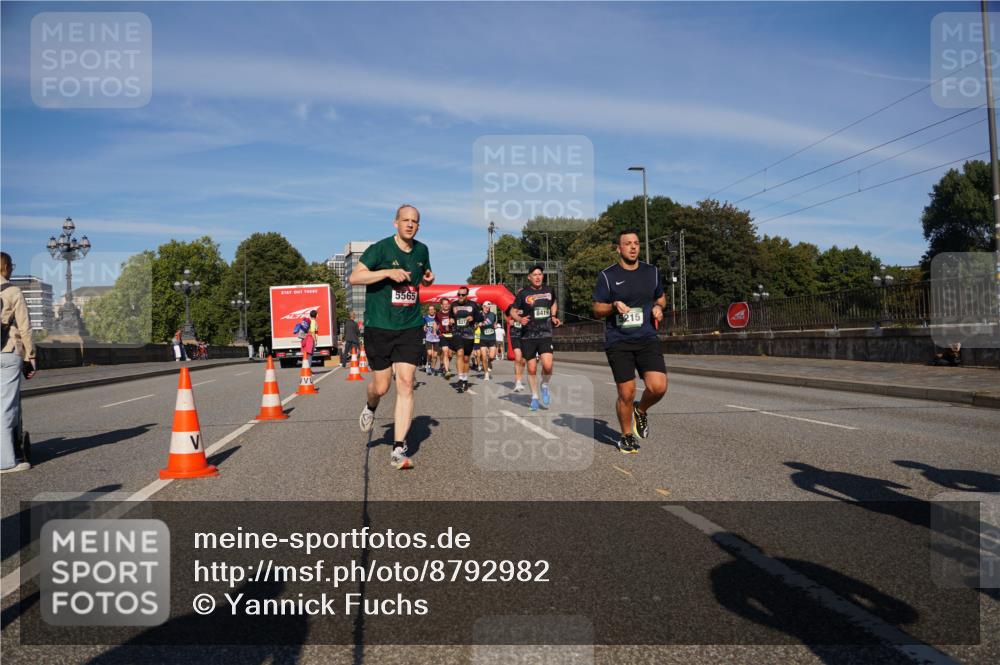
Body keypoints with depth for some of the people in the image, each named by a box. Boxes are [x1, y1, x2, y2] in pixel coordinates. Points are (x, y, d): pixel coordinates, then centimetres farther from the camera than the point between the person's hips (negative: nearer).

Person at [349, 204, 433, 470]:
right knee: (381, 386, 4)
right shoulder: (380, 248, -6)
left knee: (405, 384, -8)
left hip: (410, 328, 3)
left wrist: (428, 278, 4)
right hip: (379, 327, -3)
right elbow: (354, 278, -13)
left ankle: (399, 449, -3)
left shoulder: (422, 250, 9)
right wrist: (388, 272, -22)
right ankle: (370, 409, 43)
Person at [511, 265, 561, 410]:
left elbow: (554, 304, 26)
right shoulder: (523, 293, -3)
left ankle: (545, 386, 14)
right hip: (528, 335, -1)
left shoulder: (548, 291, 6)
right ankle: (534, 397, 23)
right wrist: (520, 319, -18)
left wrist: (553, 317, 10)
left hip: (545, 334, 1)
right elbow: (514, 311, 2)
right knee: (532, 369, 4)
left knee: (548, 365, -17)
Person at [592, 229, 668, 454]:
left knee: (658, 387, -15)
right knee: (626, 393, -2)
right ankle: (627, 436, 23)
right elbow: (597, 310, 2)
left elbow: (661, 297, 24)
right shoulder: (607, 276, -1)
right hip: (618, 342, -2)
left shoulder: (652, 272, 9)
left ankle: (641, 410, 19)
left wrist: (659, 307, 1)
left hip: (647, 339, 3)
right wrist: (614, 306, -18)